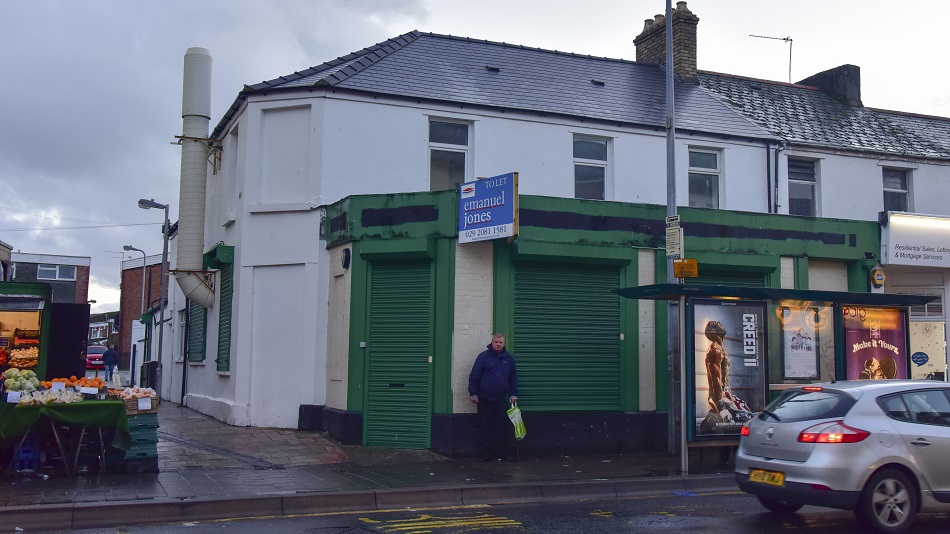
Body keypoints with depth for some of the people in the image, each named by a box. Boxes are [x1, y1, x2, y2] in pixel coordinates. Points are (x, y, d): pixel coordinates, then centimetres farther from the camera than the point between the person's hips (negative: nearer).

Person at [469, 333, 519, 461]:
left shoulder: (508, 358, 7)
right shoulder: (484, 356, -3)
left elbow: (514, 378, 14)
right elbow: (474, 376, -5)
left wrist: (513, 394, 7)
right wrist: (473, 393, -8)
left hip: (501, 399, 3)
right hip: (484, 399, -3)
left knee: (503, 427, 3)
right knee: (485, 427, 3)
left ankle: (502, 451, 11)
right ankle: (486, 452, 12)